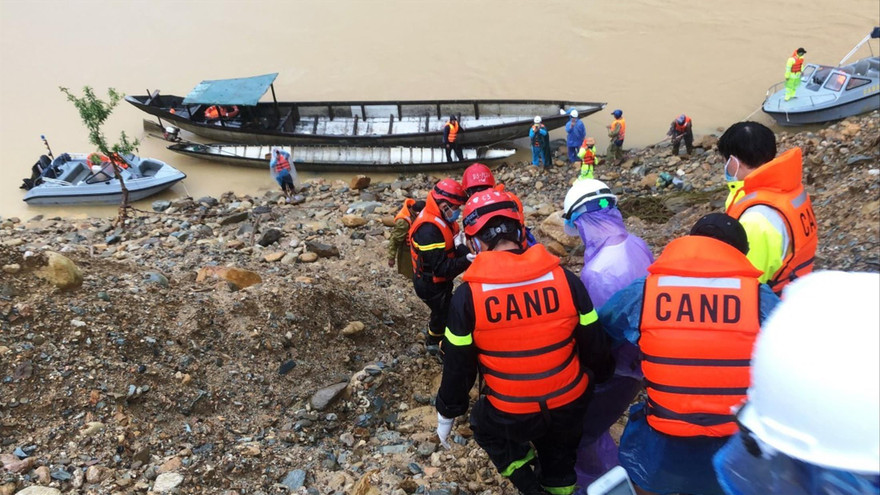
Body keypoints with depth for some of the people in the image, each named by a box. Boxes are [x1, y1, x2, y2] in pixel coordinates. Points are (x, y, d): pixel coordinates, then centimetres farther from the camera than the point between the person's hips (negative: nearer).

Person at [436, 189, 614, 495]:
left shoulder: (468, 295, -19)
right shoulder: (564, 278, -13)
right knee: (558, 461, 30)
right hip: (570, 404, 3)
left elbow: (458, 365, -10)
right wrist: (603, 379, 17)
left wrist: (447, 414, 7)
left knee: (486, 428, 31)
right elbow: (594, 346, -4)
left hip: (509, 415, -2)